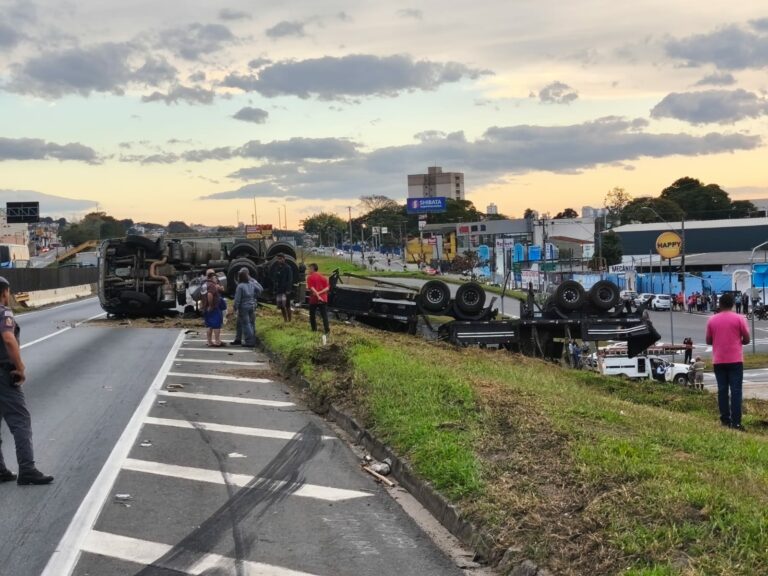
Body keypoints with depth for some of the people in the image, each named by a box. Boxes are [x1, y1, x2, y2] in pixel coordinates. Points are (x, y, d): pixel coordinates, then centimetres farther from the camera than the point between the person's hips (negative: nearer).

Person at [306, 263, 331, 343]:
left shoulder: (310, 277, -5)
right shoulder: (323, 277, 9)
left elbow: (311, 288, -18)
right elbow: (327, 288, -1)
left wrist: (317, 295, -21)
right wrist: (320, 293, -10)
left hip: (314, 300, -3)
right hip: (323, 299, 3)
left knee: (312, 316, 13)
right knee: (324, 316, -1)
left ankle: (314, 331, 16)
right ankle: (327, 331, -12)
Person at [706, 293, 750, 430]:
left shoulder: (712, 320, 3)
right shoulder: (739, 318, -5)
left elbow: (708, 341, 9)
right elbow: (746, 340, -2)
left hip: (718, 361, 3)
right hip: (735, 360, -3)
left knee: (722, 390, 7)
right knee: (736, 391, -4)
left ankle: (725, 420, 8)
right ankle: (735, 422, -9)